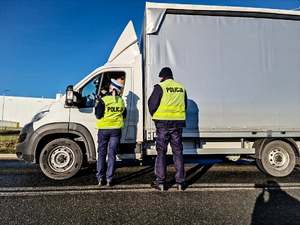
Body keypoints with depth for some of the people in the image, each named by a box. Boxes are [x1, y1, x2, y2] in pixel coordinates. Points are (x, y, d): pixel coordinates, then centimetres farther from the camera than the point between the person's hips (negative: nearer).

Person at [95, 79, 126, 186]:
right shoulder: (121, 101, 2)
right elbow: (124, 116, 10)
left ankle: (101, 178, 13)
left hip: (103, 129, -2)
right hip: (116, 130, 2)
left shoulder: (103, 100, -9)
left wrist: (97, 106, 7)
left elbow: (98, 115, -8)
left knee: (102, 153, 10)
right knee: (112, 154, 7)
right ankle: (110, 179, 8)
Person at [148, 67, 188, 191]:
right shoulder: (181, 88, 10)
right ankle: (180, 182, 16)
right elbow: (185, 106, 16)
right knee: (178, 152, 10)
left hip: (163, 123, -4)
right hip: (178, 124, 4)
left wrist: (154, 116, 11)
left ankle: (160, 182, 11)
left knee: (161, 152, 5)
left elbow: (152, 105, -7)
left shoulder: (160, 87, -6)